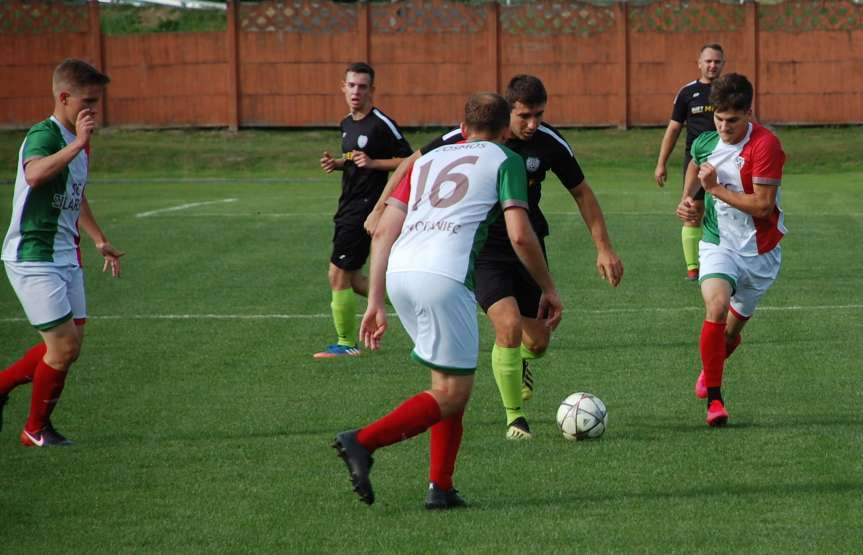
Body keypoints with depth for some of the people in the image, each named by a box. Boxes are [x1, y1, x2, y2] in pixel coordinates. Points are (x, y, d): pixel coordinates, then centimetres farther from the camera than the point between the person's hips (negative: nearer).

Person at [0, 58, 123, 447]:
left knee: (71, 345, 7)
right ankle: (36, 429, 8)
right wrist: (77, 144, -38)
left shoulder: (79, 143, 12)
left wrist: (99, 240, 29)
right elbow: (34, 174, -40)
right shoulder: (44, 135, -17)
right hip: (32, 257, -9)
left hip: (65, 257, 9)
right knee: (64, 345, -9)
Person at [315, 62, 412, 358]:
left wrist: (372, 163, -23)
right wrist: (336, 164, 6)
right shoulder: (347, 123, 12)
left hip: (366, 209, -9)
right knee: (350, 278, 12)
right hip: (348, 208, 9)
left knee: (338, 274, -7)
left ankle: (346, 343, 4)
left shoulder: (382, 124, -14)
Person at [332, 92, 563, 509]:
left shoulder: (430, 159, 27)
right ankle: (363, 441, -17)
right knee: (452, 393, 0)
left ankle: (440, 487, 12)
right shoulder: (505, 161, 12)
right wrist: (548, 289, 13)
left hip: (398, 272, 7)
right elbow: (520, 235, -1)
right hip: (445, 276, -7)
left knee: (450, 383, 20)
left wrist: (375, 302, 20)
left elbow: (383, 232, 20)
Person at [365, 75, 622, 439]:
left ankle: (520, 363, 46)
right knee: (509, 325, -23)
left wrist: (604, 248, 1)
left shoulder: (549, 143, -10)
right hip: (484, 254, -3)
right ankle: (515, 418, -5)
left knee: (538, 341, 6)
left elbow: (581, 192, 4)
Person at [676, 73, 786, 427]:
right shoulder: (705, 143, -2)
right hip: (718, 244, 2)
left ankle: (711, 367, 49)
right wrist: (687, 198, 8)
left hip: (760, 251, -2)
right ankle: (713, 398, -17)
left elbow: (763, 205, -24)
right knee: (716, 307, -25)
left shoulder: (765, 145, -19)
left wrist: (716, 188, -22)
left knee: (732, 329, 13)